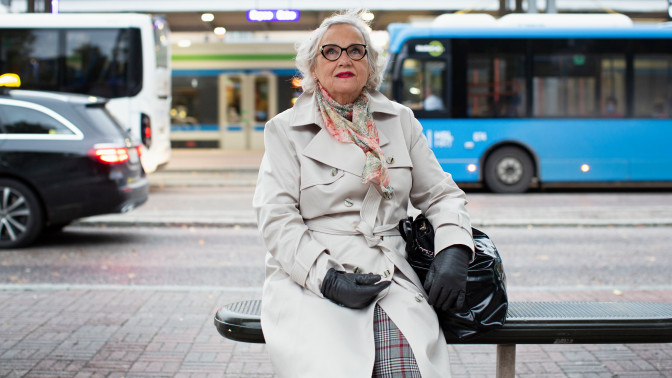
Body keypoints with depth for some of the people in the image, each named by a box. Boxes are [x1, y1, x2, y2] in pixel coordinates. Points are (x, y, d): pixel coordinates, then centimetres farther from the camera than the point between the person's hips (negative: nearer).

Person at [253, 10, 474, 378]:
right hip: (309, 280, -2)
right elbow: (276, 217, 0)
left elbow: (441, 194, 19)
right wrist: (325, 277, -15)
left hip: (389, 278, 2)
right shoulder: (285, 129, 9)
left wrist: (454, 251, -2)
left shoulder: (400, 121, 18)